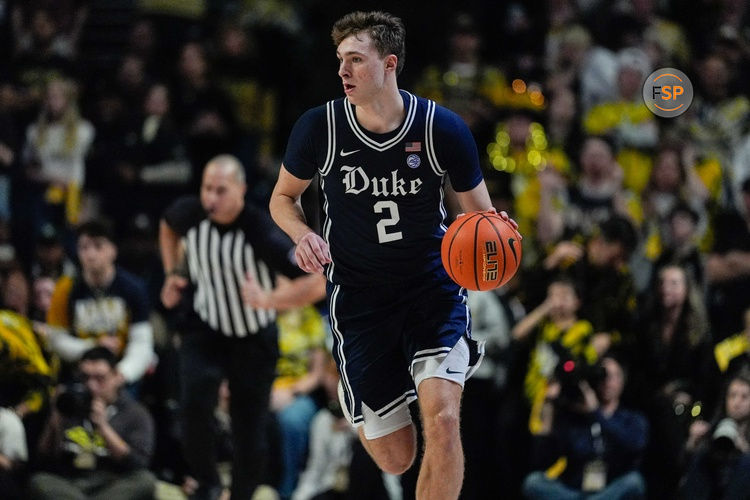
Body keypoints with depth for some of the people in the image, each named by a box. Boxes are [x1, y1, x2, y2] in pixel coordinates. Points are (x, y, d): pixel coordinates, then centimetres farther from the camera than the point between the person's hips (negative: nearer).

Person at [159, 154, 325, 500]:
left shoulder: (263, 233, -28)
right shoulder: (190, 213, -14)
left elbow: (315, 284, -28)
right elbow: (167, 225, 14)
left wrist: (268, 299, -39)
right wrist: (172, 273, 4)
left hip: (254, 341, -2)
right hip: (204, 330, 2)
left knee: (249, 431, 3)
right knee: (195, 403, -24)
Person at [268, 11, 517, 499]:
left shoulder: (444, 127, -14)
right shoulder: (319, 127, -12)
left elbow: (479, 211, -2)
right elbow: (284, 196, 6)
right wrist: (304, 236, -16)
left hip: (432, 288, -1)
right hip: (359, 298, 1)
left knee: (441, 418, -25)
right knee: (394, 460, 5)